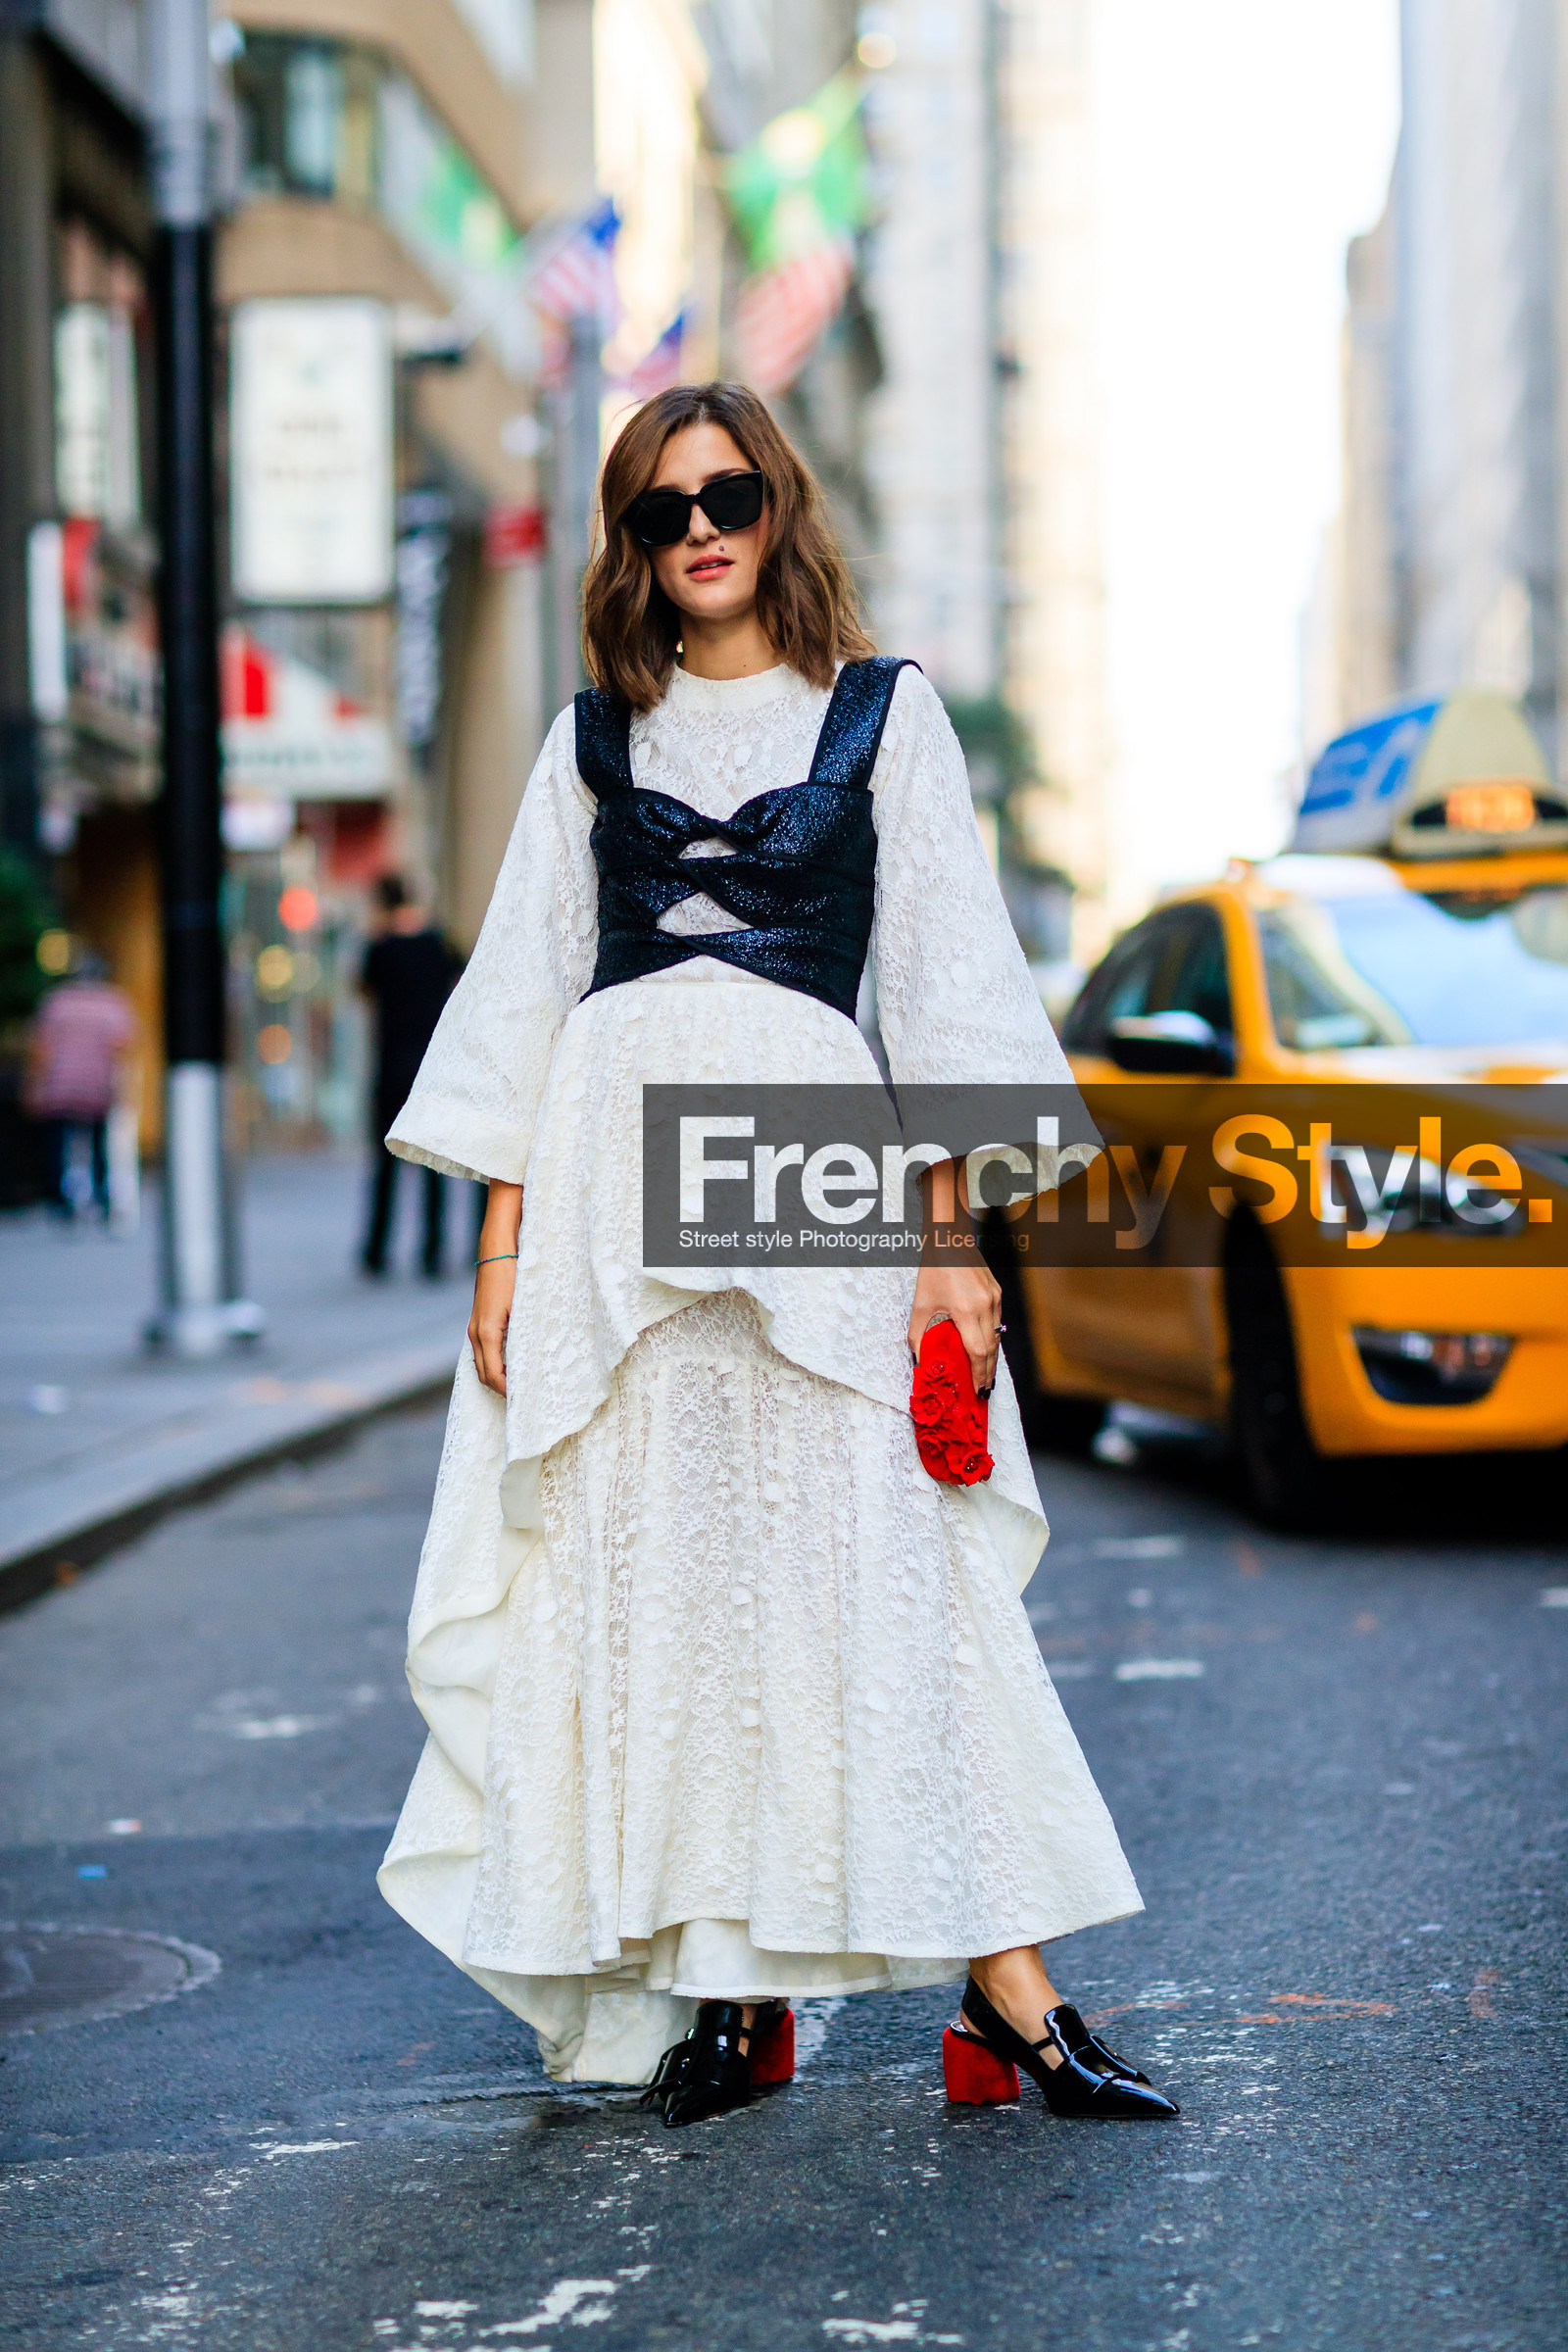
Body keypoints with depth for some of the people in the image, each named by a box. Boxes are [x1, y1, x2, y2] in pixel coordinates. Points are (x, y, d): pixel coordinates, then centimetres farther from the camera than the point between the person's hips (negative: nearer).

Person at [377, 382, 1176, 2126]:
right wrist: (505, 1240, 4)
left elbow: (950, 982, 4)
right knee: (640, 1578, -1)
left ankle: (1007, 1992, -9)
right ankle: (726, 1989, 6)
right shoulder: (596, 737, 15)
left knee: (881, 1573, -10)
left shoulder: (884, 713, 9)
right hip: (611, 1159, 3)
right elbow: (525, 987, 13)